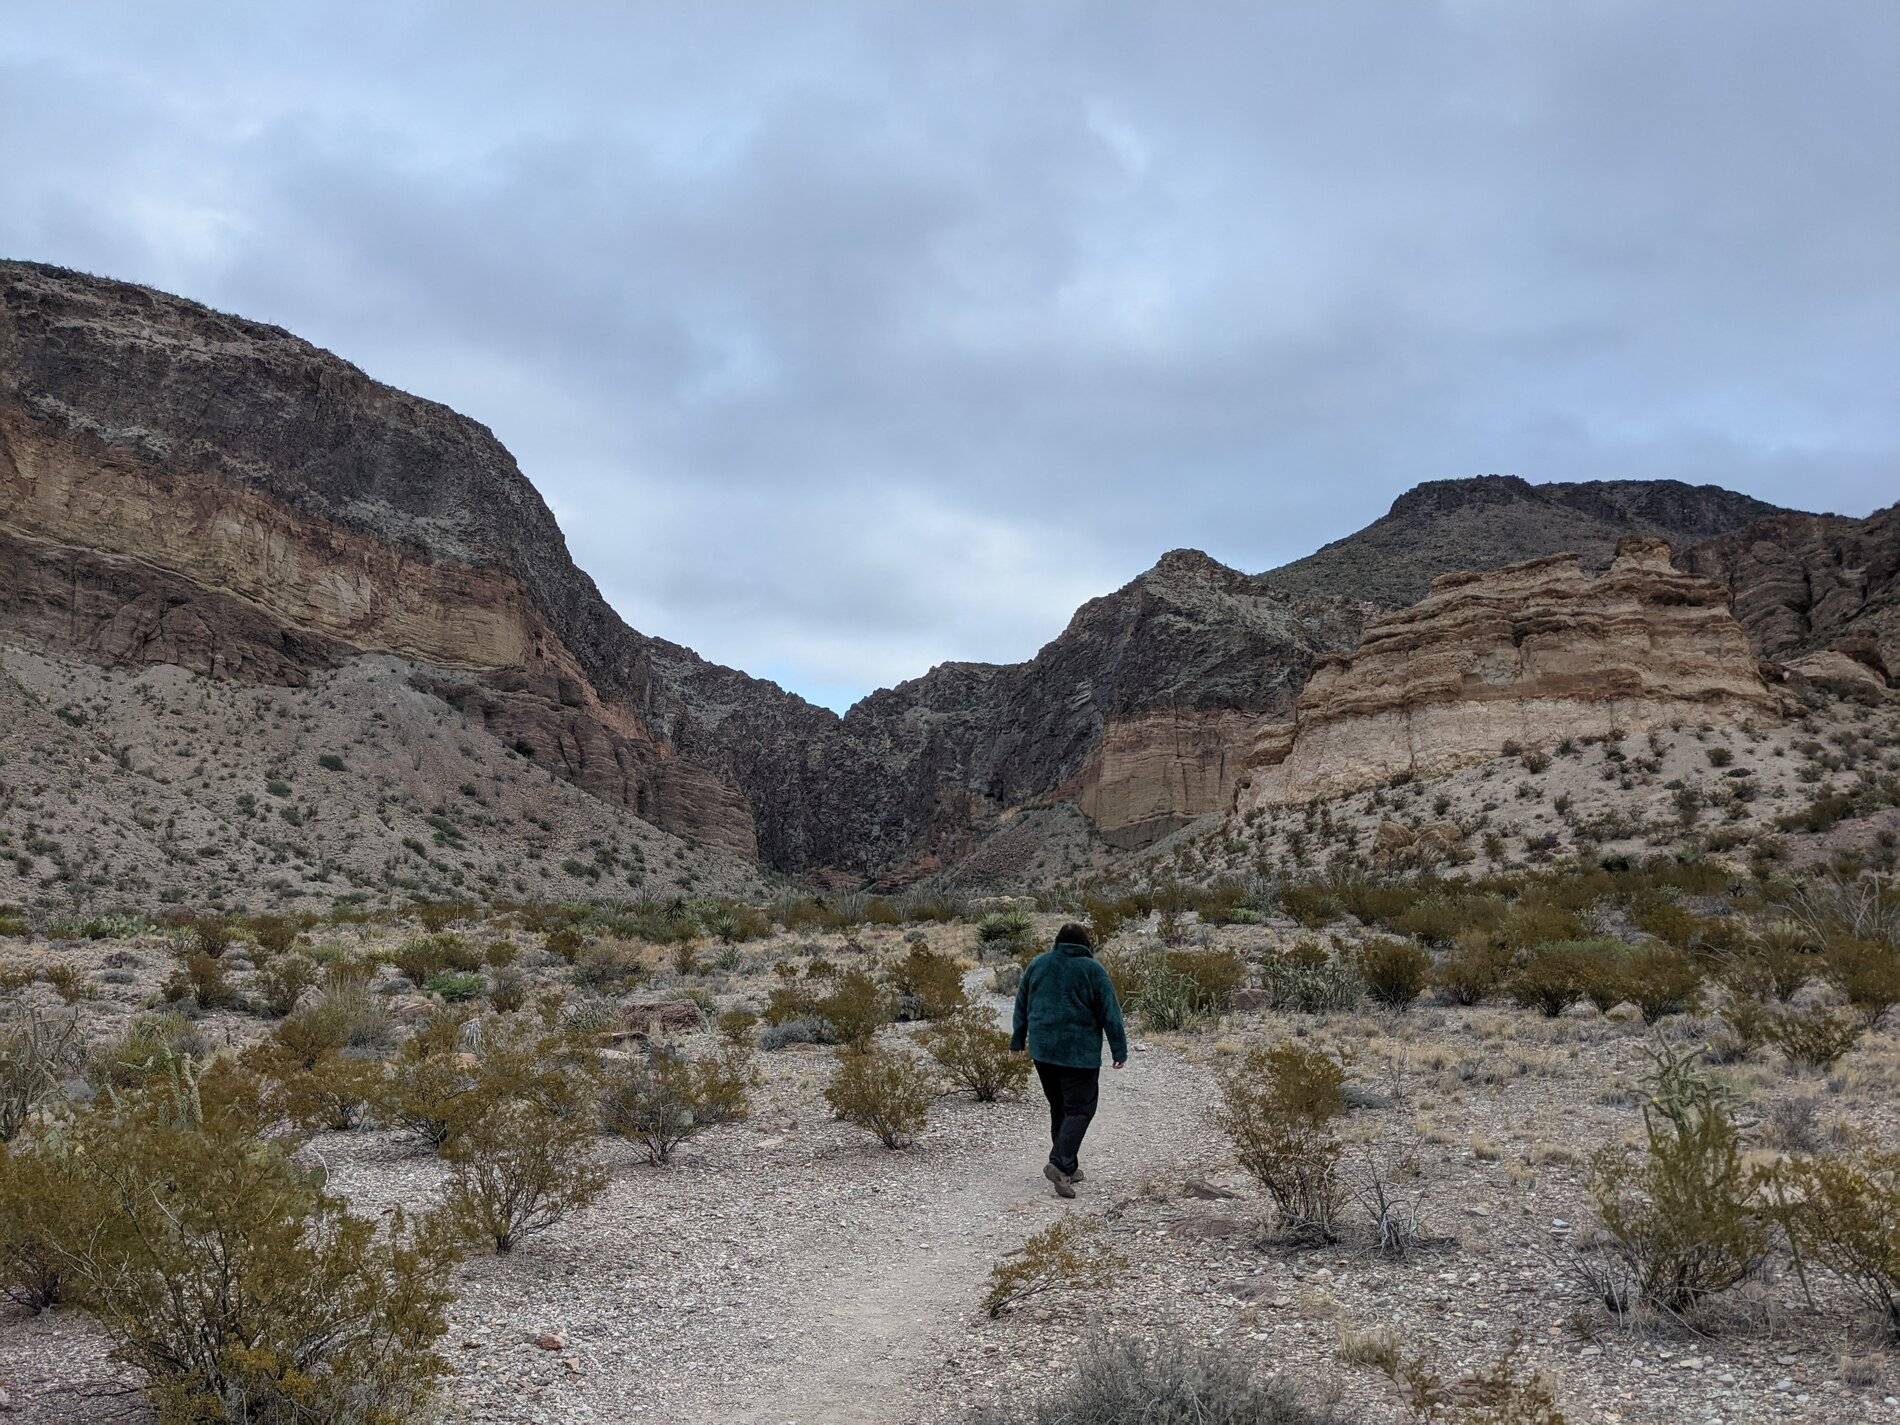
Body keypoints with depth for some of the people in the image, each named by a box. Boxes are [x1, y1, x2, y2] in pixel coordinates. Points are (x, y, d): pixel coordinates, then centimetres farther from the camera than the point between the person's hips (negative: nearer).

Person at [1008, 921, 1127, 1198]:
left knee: (1059, 1107, 15)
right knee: (1079, 1109, -2)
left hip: (1042, 1050, 5)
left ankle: (1068, 1167, 18)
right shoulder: (1092, 969, -5)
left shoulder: (1038, 963, 8)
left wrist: (1018, 1040, 25)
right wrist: (1120, 1051, -1)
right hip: (1079, 1053, -5)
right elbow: (1110, 1013, -6)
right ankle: (1060, 1163, -19)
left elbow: (1022, 1006, 15)